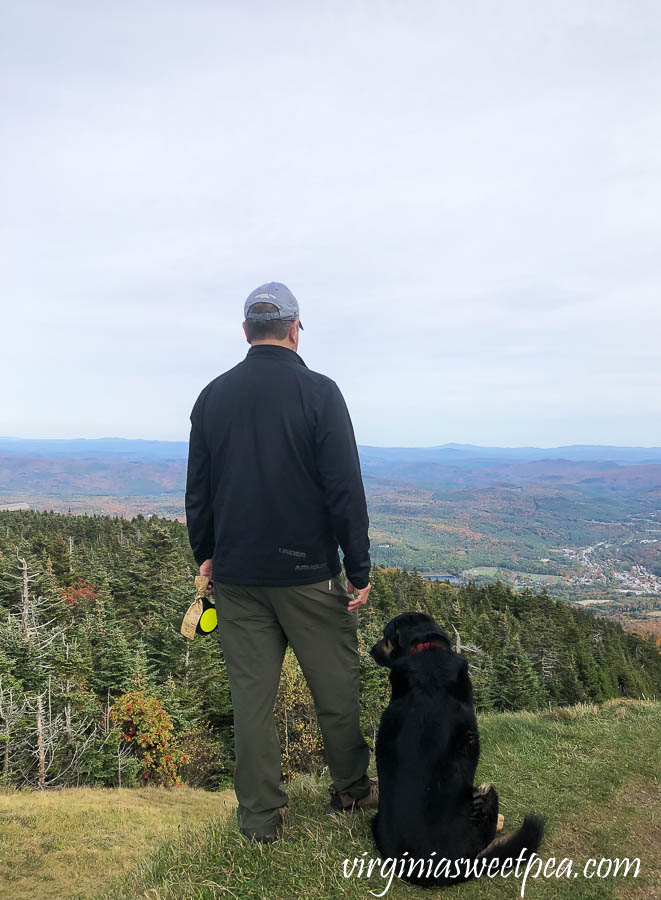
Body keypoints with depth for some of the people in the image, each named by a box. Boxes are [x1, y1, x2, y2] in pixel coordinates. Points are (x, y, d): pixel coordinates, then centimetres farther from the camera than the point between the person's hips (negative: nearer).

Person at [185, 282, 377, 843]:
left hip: (235, 573, 4)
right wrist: (360, 570, -5)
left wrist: (205, 554, 22)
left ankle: (261, 816, 20)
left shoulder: (213, 396, 3)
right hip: (308, 570, -3)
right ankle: (351, 789, 31)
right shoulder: (319, 391, -9)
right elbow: (345, 489, -11)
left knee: (251, 692, 10)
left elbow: (197, 490, 10)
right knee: (336, 685, 14)